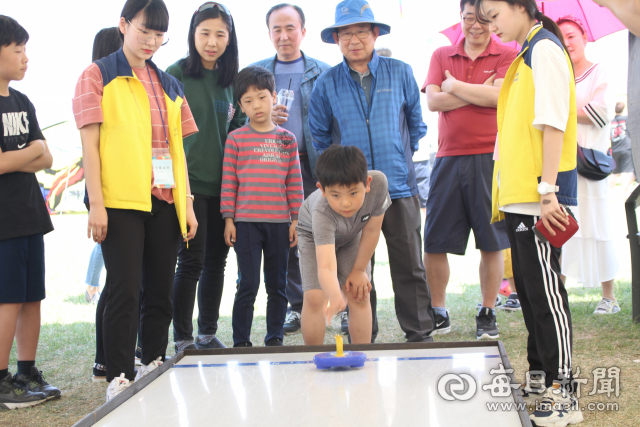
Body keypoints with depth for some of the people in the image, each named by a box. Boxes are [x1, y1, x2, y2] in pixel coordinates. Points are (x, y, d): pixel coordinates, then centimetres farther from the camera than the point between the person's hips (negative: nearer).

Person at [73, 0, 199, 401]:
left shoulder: (169, 85, 18)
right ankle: (119, 378, 1)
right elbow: (90, 142, -4)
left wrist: (187, 204, 10)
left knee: (160, 291, 8)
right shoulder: (98, 76, 3)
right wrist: (96, 203, -11)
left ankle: (154, 368, 19)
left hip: (164, 203, 5)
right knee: (124, 292, -6)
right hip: (121, 201, -5)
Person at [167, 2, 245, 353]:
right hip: (189, 183, -5)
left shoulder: (231, 80, 10)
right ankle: (183, 340, 7)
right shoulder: (176, 74, -3)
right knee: (191, 262, -4)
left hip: (223, 183, 5)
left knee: (216, 261, 11)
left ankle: (208, 334, 23)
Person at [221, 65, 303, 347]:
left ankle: (274, 339, 20)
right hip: (246, 222, -3)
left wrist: (295, 219, 4)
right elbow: (228, 182, 1)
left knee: (277, 285, 9)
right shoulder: (236, 139, 2)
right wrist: (228, 219, -3)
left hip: (279, 223, 3)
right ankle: (241, 342, 6)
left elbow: (295, 182, 9)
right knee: (249, 284, -3)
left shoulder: (286, 139, 8)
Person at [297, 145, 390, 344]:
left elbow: (371, 230, -22)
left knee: (359, 295, -5)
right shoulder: (322, 213, -47)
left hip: (352, 235, 3)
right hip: (314, 235, -3)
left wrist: (359, 270, -14)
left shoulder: (378, 182, -39)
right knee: (314, 298, -14)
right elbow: (326, 267, -57)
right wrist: (335, 296, -78)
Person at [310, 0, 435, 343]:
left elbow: (416, 124, 14)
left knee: (409, 267, 3)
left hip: (399, 186, 0)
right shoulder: (327, 83, 3)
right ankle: (363, 339, 17)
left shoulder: (400, 73, 4)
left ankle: (419, 334, 13)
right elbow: (319, 135, 13)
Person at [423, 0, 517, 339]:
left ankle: (487, 314, 16)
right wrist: (480, 92, -8)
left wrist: (454, 86, -3)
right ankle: (437, 314, 18)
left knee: (492, 242, 2)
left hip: (490, 159, -2)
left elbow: (498, 96, -13)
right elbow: (433, 101, -3)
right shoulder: (441, 55, 12)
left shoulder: (507, 56, 4)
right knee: (434, 243, 3)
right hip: (449, 159, 2)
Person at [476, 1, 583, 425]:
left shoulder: (544, 49, -9)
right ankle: (540, 378, 25)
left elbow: (553, 123, -17)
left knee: (545, 288, -8)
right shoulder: (526, 56, 19)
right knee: (528, 288, 14)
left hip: (539, 198, -10)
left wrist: (547, 190, -22)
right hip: (519, 196, 10)